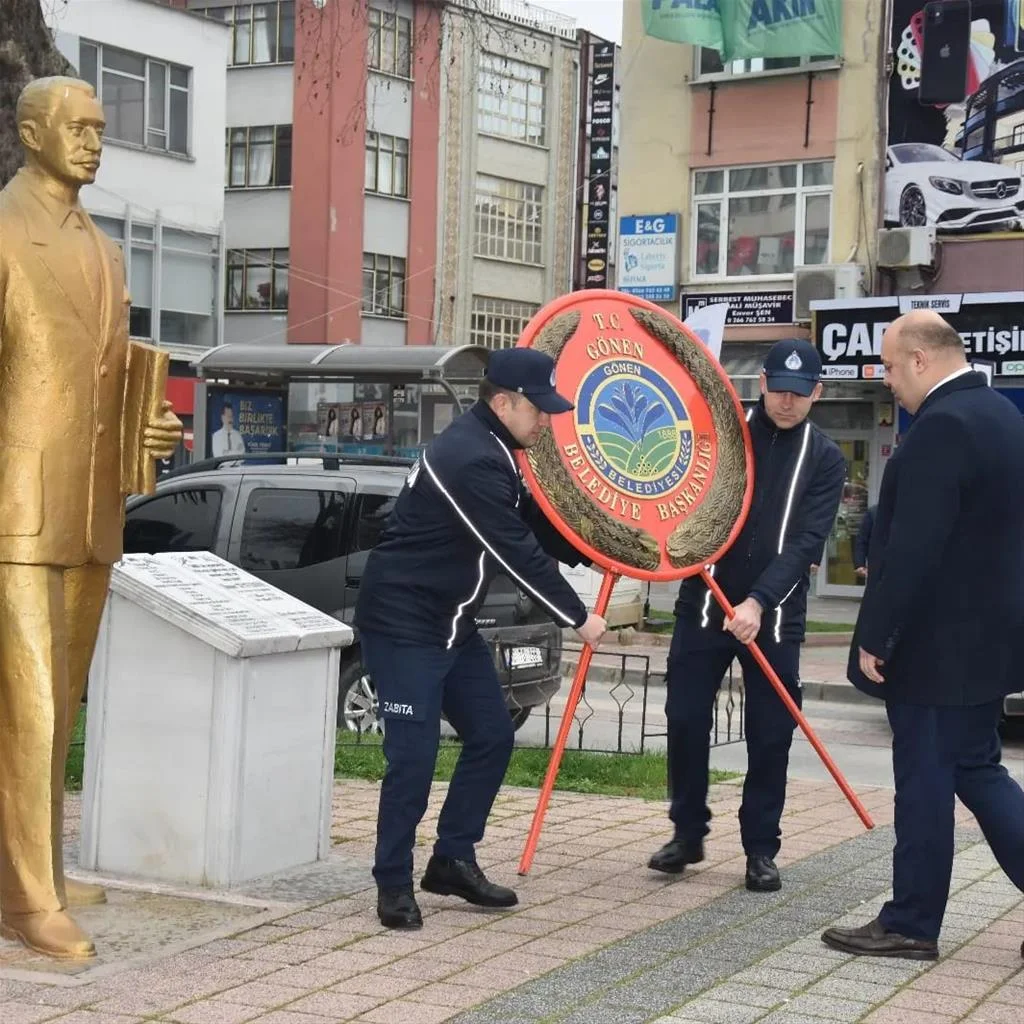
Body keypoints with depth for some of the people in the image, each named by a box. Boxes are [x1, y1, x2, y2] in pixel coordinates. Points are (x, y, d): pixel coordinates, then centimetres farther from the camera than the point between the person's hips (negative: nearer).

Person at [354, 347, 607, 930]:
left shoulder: (492, 452, 8)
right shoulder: (471, 460, -25)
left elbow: (537, 528, 18)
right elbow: (519, 554, -23)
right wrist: (578, 619, -14)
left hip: (452, 625, 10)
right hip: (402, 625, -10)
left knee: (492, 737, 10)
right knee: (414, 755, -9)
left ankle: (453, 861, 21)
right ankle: (395, 884, 5)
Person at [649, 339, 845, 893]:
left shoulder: (825, 459, 0)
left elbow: (805, 541, -11)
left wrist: (759, 602, -23)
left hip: (775, 615, -1)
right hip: (703, 603, 1)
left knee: (771, 736, 1)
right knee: (685, 720, 2)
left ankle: (761, 851, 14)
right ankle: (688, 834, 19)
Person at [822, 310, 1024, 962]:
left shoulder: (943, 426, -20)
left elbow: (913, 548, -25)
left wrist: (874, 636, -18)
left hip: (937, 644, -10)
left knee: (925, 781, 1)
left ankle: (911, 924, 13)